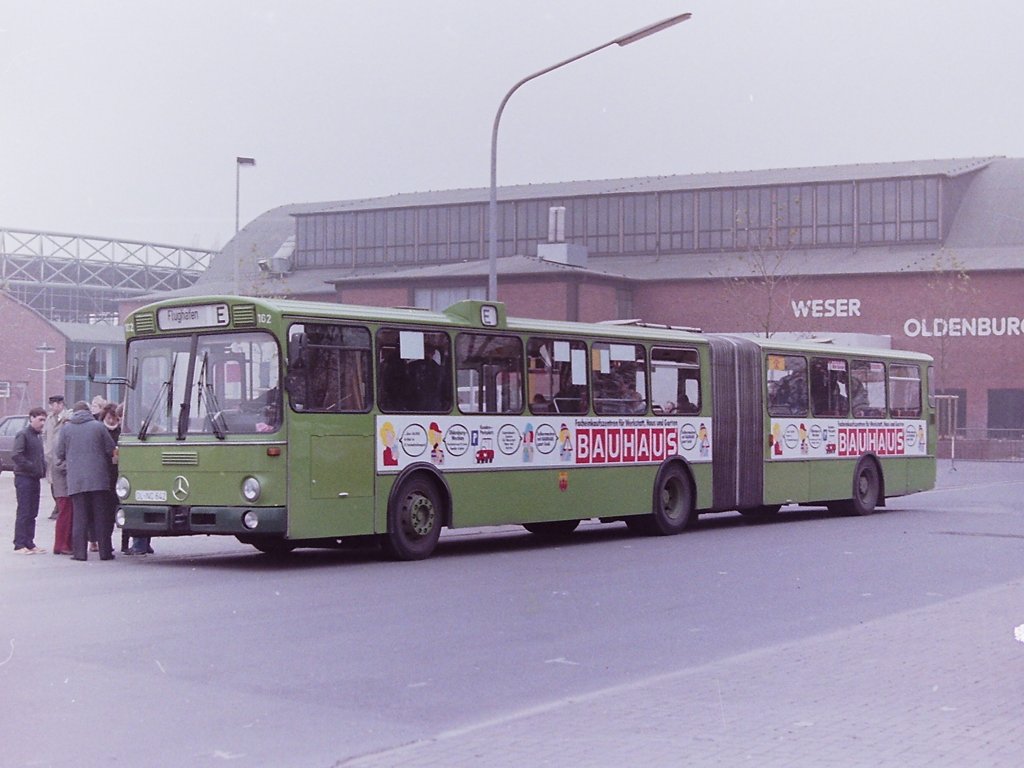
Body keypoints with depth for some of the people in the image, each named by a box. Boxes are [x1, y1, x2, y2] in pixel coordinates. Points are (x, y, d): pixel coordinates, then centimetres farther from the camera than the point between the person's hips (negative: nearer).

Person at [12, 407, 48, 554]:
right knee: (23, 513, -7)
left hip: (35, 478, 8)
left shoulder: (38, 436, 17)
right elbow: (16, 456, -19)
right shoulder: (23, 435, -9)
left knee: (32, 513, 9)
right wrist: (32, 467, -19)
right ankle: (19, 545, -4)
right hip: (24, 477, -8)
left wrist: (43, 468, 6)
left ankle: (29, 543, 14)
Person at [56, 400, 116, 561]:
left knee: (79, 516, 4)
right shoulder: (98, 426, 0)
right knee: (101, 515, 5)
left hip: (76, 480, 1)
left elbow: (59, 454, 6)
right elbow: (111, 450, 0)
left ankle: (79, 552, 1)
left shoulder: (66, 428, 3)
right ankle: (105, 551, 6)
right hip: (98, 478, -1)